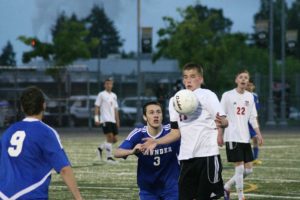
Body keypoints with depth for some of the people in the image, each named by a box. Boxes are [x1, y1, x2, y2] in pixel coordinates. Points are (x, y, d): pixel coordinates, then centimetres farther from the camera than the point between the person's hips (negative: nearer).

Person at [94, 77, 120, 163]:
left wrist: (117, 121, 17)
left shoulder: (114, 96, 16)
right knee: (110, 137, -13)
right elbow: (97, 107, -4)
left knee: (115, 139, 4)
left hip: (113, 120, 7)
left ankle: (101, 148, 26)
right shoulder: (101, 95, -2)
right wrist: (96, 118, -11)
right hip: (105, 120, -7)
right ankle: (109, 157, -7)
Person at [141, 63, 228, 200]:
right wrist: (156, 142, 6)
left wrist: (221, 123, -35)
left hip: (207, 155, -5)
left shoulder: (207, 96, -2)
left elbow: (224, 121, -12)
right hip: (186, 157, 5)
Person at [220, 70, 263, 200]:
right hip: (232, 137, -6)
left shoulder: (250, 96, 10)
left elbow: (252, 117, 14)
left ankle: (227, 186, 24)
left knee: (248, 170, 5)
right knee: (240, 167, -9)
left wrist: (258, 133, 4)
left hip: (245, 138, 6)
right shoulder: (228, 95, -5)